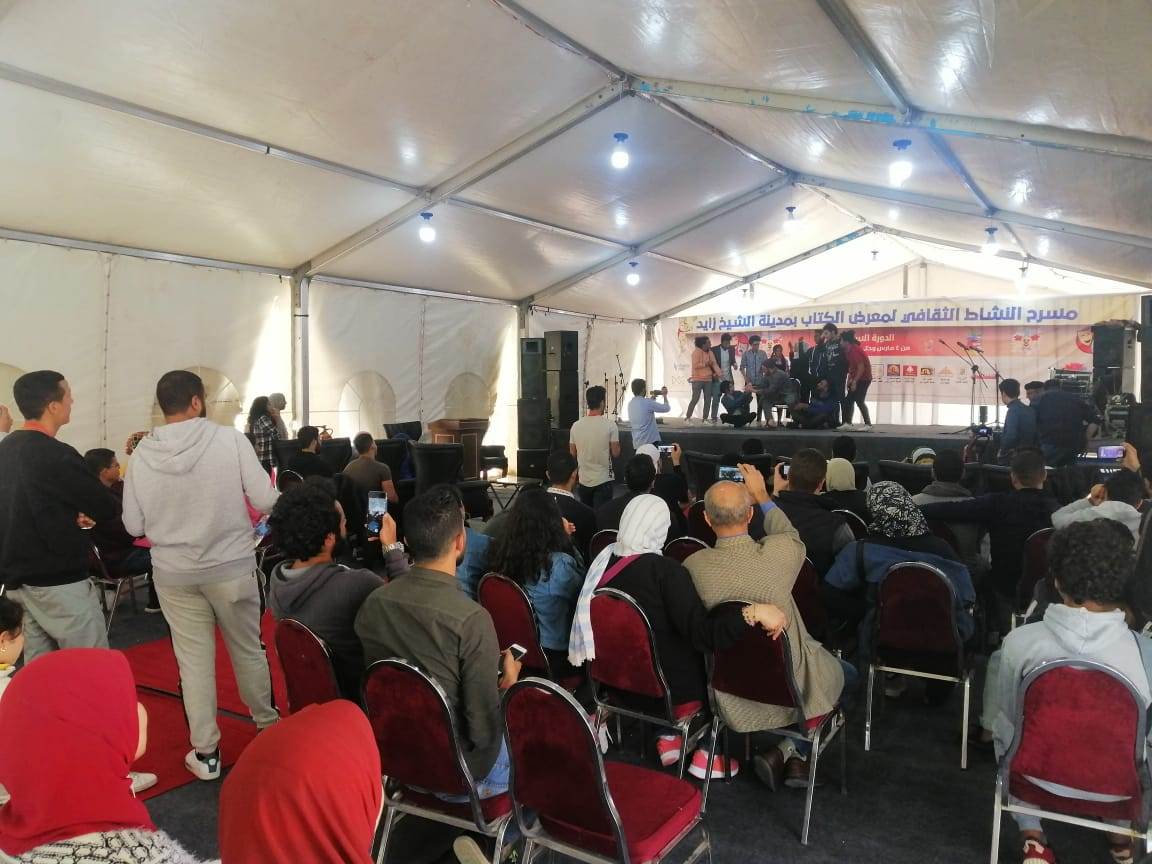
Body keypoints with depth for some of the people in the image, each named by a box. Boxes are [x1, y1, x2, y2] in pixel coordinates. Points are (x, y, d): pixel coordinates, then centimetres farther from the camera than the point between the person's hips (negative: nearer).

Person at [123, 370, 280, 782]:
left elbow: (134, 525, 0)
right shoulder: (230, 439, -14)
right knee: (248, 650, 17)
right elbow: (266, 501, -13)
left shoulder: (141, 454, -6)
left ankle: (205, 752, 20)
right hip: (231, 566, -1)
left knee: (194, 661, 12)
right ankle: (267, 725, 34)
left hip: (173, 574, 2)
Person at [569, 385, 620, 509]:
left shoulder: (576, 425, -1)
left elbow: (572, 453, 7)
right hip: (603, 480, -4)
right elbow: (616, 453, -8)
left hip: (583, 480, 4)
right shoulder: (610, 424, -12)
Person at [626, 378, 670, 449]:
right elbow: (667, 408, -8)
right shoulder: (647, 402, -16)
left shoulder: (630, 404, 7)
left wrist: (652, 398, 21)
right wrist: (665, 396, 8)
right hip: (650, 442, -7)